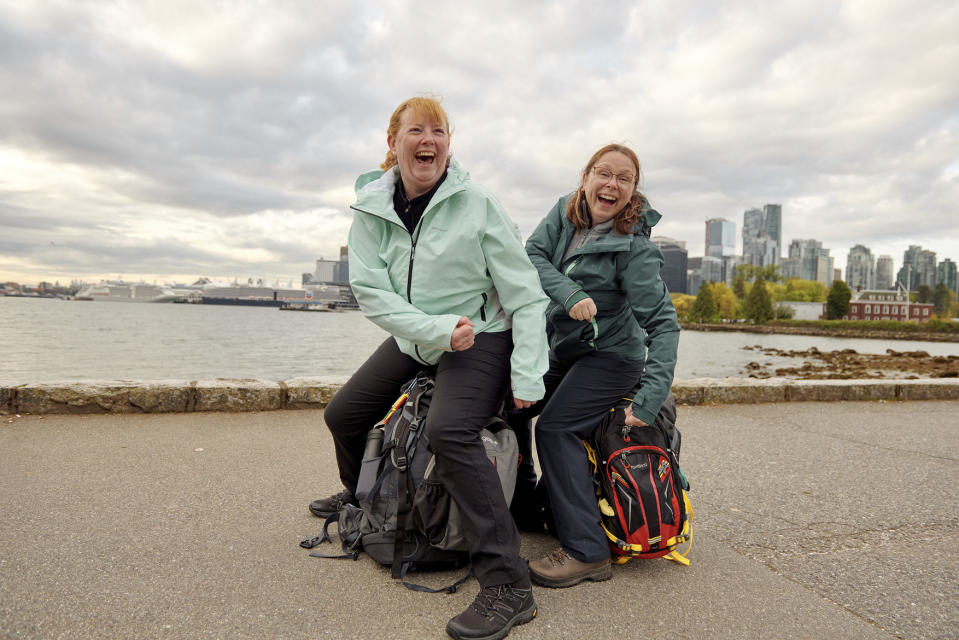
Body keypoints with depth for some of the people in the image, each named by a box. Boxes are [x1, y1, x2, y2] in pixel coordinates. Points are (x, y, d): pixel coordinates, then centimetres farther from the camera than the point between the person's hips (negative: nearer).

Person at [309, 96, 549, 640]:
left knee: (448, 430, -31)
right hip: (413, 338, 6)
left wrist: (527, 375, -18)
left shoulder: (477, 203, -14)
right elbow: (371, 291, -10)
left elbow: (525, 293, -14)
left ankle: (508, 585, -24)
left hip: (481, 336, -6)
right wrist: (438, 328, -24)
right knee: (343, 415, 12)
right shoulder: (371, 208, -2)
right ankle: (361, 495, 47)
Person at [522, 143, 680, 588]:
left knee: (555, 429, -20)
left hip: (611, 355, -7)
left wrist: (650, 396, -34)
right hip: (563, 348, 7)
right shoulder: (565, 212, -4)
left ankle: (587, 553, -12)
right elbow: (532, 255, -14)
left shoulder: (634, 247, -21)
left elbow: (663, 322, -25)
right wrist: (570, 294, -31)